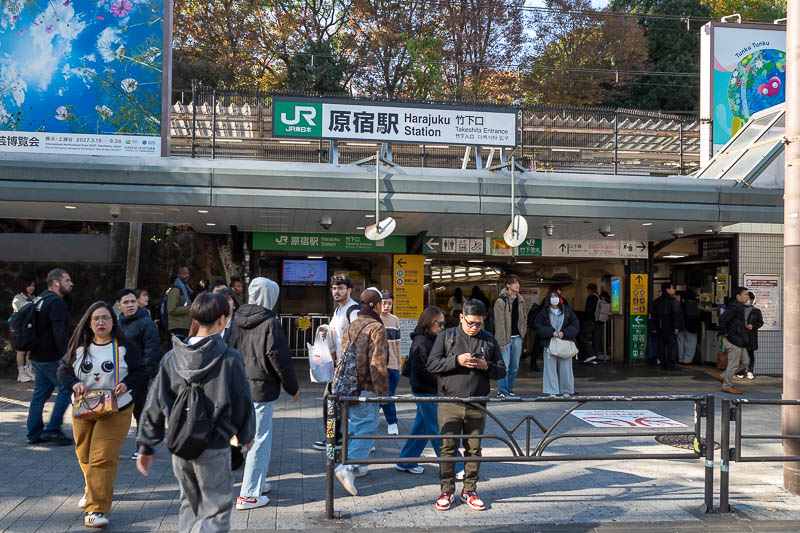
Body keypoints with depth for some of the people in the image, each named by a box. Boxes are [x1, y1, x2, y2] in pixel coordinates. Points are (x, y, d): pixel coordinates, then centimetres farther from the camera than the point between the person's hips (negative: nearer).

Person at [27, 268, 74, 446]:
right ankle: (52, 430, -2)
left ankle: (34, 433, 17)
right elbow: (60, 333, -24)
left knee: (40, 393, 13)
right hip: (51, 358, -10)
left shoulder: (41, 300, 17)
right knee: (66, 389, -2)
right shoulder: (57, 303, -16)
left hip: (37, 356, 10)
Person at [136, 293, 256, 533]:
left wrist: (146, 446, 10)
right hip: (214, 449, -5)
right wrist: (246, 436, 12)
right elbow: (243, 402, -5)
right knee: (216, 509, 6)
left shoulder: (172, 357, -1)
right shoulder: (229, 358, -13)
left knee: (189, 505, 23)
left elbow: (155, 404, 2)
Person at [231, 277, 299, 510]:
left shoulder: (239, 321, 7)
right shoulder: (270, 323, -15)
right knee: (260, 439, -2)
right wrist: (293, 387, -2)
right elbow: (279, 359, -13)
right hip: (262, 388, -8)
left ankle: (257, 483, 30)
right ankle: (249, 495, 1)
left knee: (249, 435, 19)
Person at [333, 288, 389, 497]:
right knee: (367, 428, -4)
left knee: (354, 427, 19)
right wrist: (383, 393, -12)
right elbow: (378, 365, -16)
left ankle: (355, 466, 27)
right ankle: (347, 467, -17)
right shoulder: (376, 328, -12)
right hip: (366, 390, -8)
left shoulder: (350, 328, 13)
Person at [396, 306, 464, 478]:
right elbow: (421, 370, -20)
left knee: (421, 426, 16)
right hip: (426, 393, -10)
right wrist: (441, 381, -16)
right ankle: (455, 468, 2)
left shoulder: (432, 340, 12)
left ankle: (406, 462, 27)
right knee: (440, 431, -3)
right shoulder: (420, 342, -17)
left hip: (432, 392, 10)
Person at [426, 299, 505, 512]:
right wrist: (457, 360, -16)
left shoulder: (489, 340, 10)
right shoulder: (446, 337, 4)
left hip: (477, 405, 2)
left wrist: (486, 366, -10)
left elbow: (501, 371, 11)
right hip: (450, 404, -2)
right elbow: (432, 364, -3)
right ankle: (447, 491, 12)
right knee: (447, 448, 1)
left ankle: (470, 490, 20)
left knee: (474, 449, 8)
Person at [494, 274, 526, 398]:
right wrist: (501, 341, -15)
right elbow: (499, 323, -13)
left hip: (517, 337, 6)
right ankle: (502, 391, 3)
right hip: (506, 338, -6)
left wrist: (522, 334, 8)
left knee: (514, 366, 11)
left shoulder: (520, 300, 10)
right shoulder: (501, 301, -11)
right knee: (505, 366, -6)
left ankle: (509, 388, 22)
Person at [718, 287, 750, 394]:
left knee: (745, 362, 15)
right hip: (733, 341, -10)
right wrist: (724, 333, -21)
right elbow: (722, 319, -29)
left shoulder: (739, 306, 14)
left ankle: (724, 377, 22)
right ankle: (727, 386, 10)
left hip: (739, 340, 10)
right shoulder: (734, 307, -19)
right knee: (733, 364, -2)